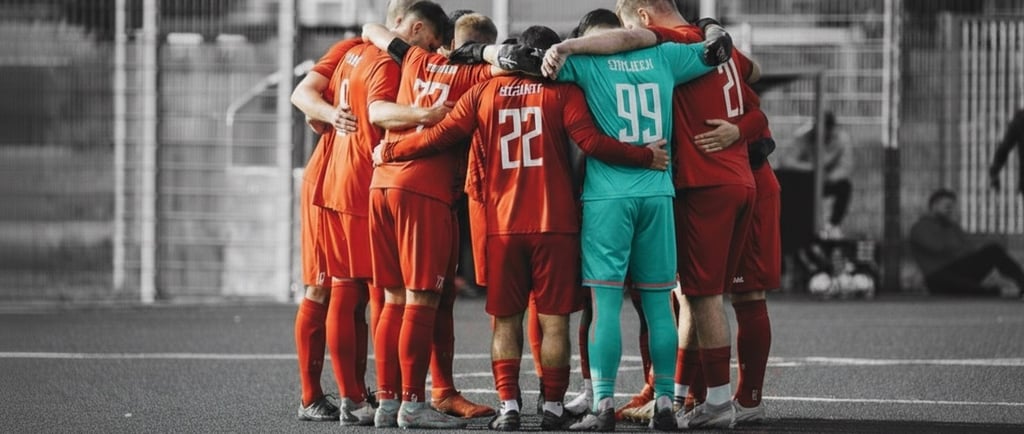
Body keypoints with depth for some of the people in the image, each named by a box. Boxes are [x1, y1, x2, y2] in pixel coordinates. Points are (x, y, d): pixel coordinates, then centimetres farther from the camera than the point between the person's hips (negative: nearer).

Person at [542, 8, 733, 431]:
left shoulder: (587, 61, 2)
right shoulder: (661, 57, 11)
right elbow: (717, 47, 23)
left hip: (607, 195, -3)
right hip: (657, 192, 3)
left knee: (605, 303, -4)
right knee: (658, 304, 8)